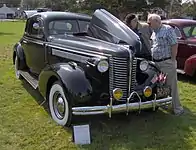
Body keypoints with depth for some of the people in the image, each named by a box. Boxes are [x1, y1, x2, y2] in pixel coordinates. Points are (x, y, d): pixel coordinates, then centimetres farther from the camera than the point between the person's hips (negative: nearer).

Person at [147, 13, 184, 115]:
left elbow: (174, 45, -14)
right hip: (156, 63, 8)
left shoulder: (168, 29, -10)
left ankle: (177, 108, 8)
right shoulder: (154, 32, 14)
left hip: (167, 63, -8)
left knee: (172, 86, -2)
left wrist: (172, 60, -15)